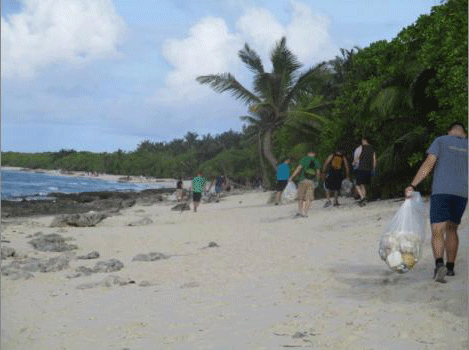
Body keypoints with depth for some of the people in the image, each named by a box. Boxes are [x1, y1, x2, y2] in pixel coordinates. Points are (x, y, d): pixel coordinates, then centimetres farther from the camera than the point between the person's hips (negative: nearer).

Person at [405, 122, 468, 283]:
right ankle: (450, 267, 22)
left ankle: (439, 264, -29)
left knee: (437, 231, -7)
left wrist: (412, 185, -6)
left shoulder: (441, 141, 6)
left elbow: (428, 164, -4)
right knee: (452, 229, 19)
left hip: (441, 191, -3)